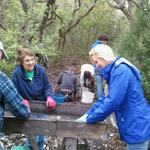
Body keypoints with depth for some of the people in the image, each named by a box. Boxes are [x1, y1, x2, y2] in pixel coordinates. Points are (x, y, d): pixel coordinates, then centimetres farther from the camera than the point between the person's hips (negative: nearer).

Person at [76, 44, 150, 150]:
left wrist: (90, 118, -14)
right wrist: (88, 114, 6)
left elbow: (112, 101, -25)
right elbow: (106, 98, 14)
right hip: (134, 125, 9)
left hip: (137, 126, -9)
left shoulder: (121, 70, -20)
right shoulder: (116, 70, 12)